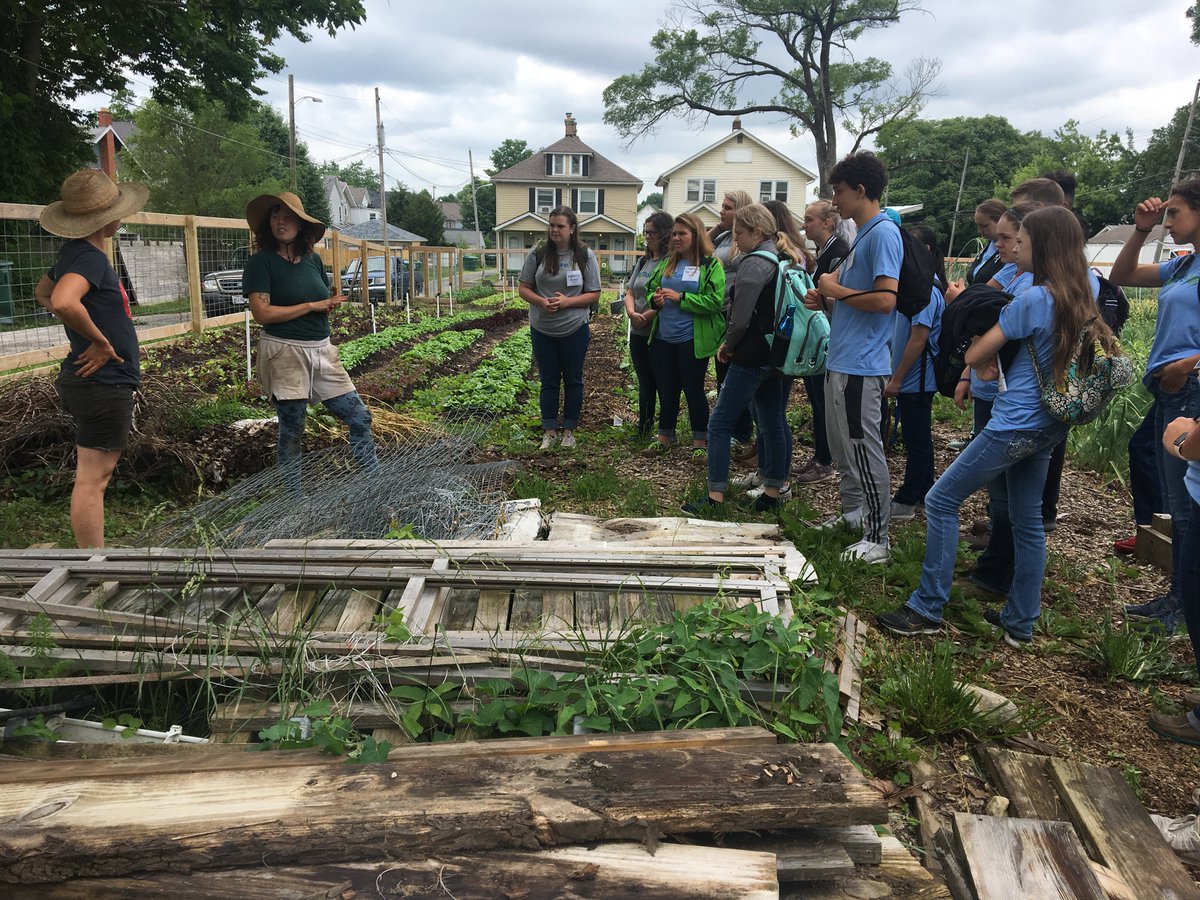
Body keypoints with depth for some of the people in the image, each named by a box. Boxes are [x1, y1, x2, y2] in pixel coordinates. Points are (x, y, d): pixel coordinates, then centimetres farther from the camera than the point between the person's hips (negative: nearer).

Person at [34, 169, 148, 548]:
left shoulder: (74, 251, 12)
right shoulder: (89, 257, -19)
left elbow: (42, 293, 29)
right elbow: (63, 302, -38)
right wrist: (100, 340, -23)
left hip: (96, 383, 11)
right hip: (103, 384, -11)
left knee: (95, 475, 19)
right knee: (92, 479, -5)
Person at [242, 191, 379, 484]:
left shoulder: (313, 259, 9)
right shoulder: (261, 262, -7)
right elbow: (262, 313, -16)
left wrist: (332, 303, -4)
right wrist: (313, 306, -14)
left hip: (322, 350, 6)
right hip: (285, 353, -6)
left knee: (359, 417, 5)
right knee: (291, 432, 3)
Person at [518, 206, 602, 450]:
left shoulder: (585, 255, -5)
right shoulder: (538, 253, -3)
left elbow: (594, 294, -4)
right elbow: (523, 288, 0)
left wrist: (568, 302, -20)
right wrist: (542, 302, -19)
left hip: (574, 330, -1)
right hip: (542, 331, 1)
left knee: (573, 381, 11)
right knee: (549, 381, 11)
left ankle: (569, 430, 25)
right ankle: (549, 431, 22)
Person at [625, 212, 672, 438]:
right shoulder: (643, 261, 14)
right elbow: (630, 293, 12)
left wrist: (648, 315, -20)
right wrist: (632, 313, -7)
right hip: (639, 334, 7)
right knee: (645, 385, 16)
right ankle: (643, 432, 27)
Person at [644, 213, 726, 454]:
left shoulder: (711, 265, -6)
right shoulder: (666, 264, 12)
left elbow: (715, 301, -16)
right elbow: (650, 289, 20)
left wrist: (680, 297, -19)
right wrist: (655, 299, -4)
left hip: (692, 340, -5)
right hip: (663, 338, 5)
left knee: (693, 389, 4)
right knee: (666, 389, 14)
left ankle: (700, 440, 19)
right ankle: (665, 436, 28)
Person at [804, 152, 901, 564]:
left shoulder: (883, 232, -14)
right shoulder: (862, 234, 17)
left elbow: (885, 299, -24)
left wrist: (837, 290, -12)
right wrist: (827, 302, 6)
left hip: (861, 364, -10)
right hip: (840, 360, 10)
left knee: (864, 449, -4)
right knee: (842, 445, 19)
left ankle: (877, 539, 5)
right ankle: (852, 512, 34)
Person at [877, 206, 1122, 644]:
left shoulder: (1031, 300, -16)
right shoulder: (1081, 300, 9)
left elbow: (974, 356, -12)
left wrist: (986, 364, 11)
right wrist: (997, 364, 10)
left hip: (1014, 424, -9)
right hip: (1048, 426, 9)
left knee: (941, 501, 0)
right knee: (1027, 520, 14)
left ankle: (927, 610, 4)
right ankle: (1020, 623, 22)